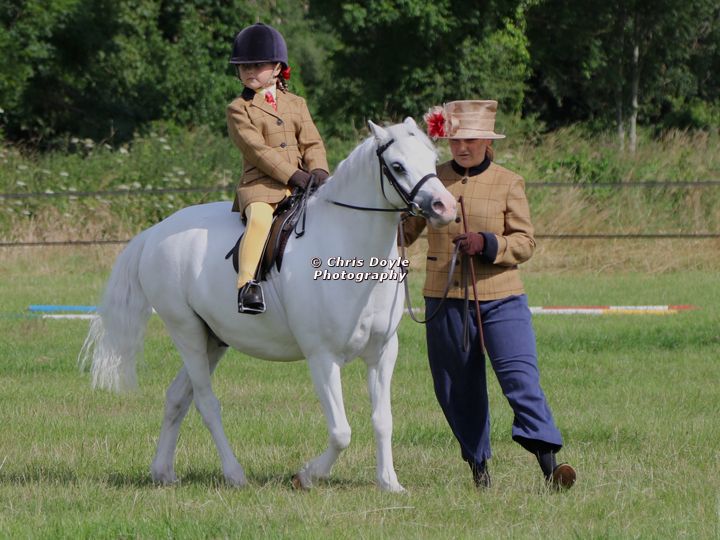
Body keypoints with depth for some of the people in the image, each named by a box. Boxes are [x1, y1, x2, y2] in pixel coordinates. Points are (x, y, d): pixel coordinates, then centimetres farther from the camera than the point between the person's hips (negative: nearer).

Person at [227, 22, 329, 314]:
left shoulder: (296, 104, 20)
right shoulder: (239, 109, 5)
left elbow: (312, 144, 13)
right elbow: (257, 149, -8)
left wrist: (319, 172, -10)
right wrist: (293, 175, -17)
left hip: (301, 184, 5)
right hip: (260, 184, -5)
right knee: (259, 218, -34)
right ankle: (247, 283, -40)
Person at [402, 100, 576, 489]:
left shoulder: (508, 184, 2)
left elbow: (525, 242, -2)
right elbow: (406, 230, 16)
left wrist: (486, 244, -19)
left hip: (500, 298, -2)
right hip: (444, 297, 3)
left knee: (520, 376, -14)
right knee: (458, 387, 6)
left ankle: (549, 461, -19)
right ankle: (477, 463, 19)